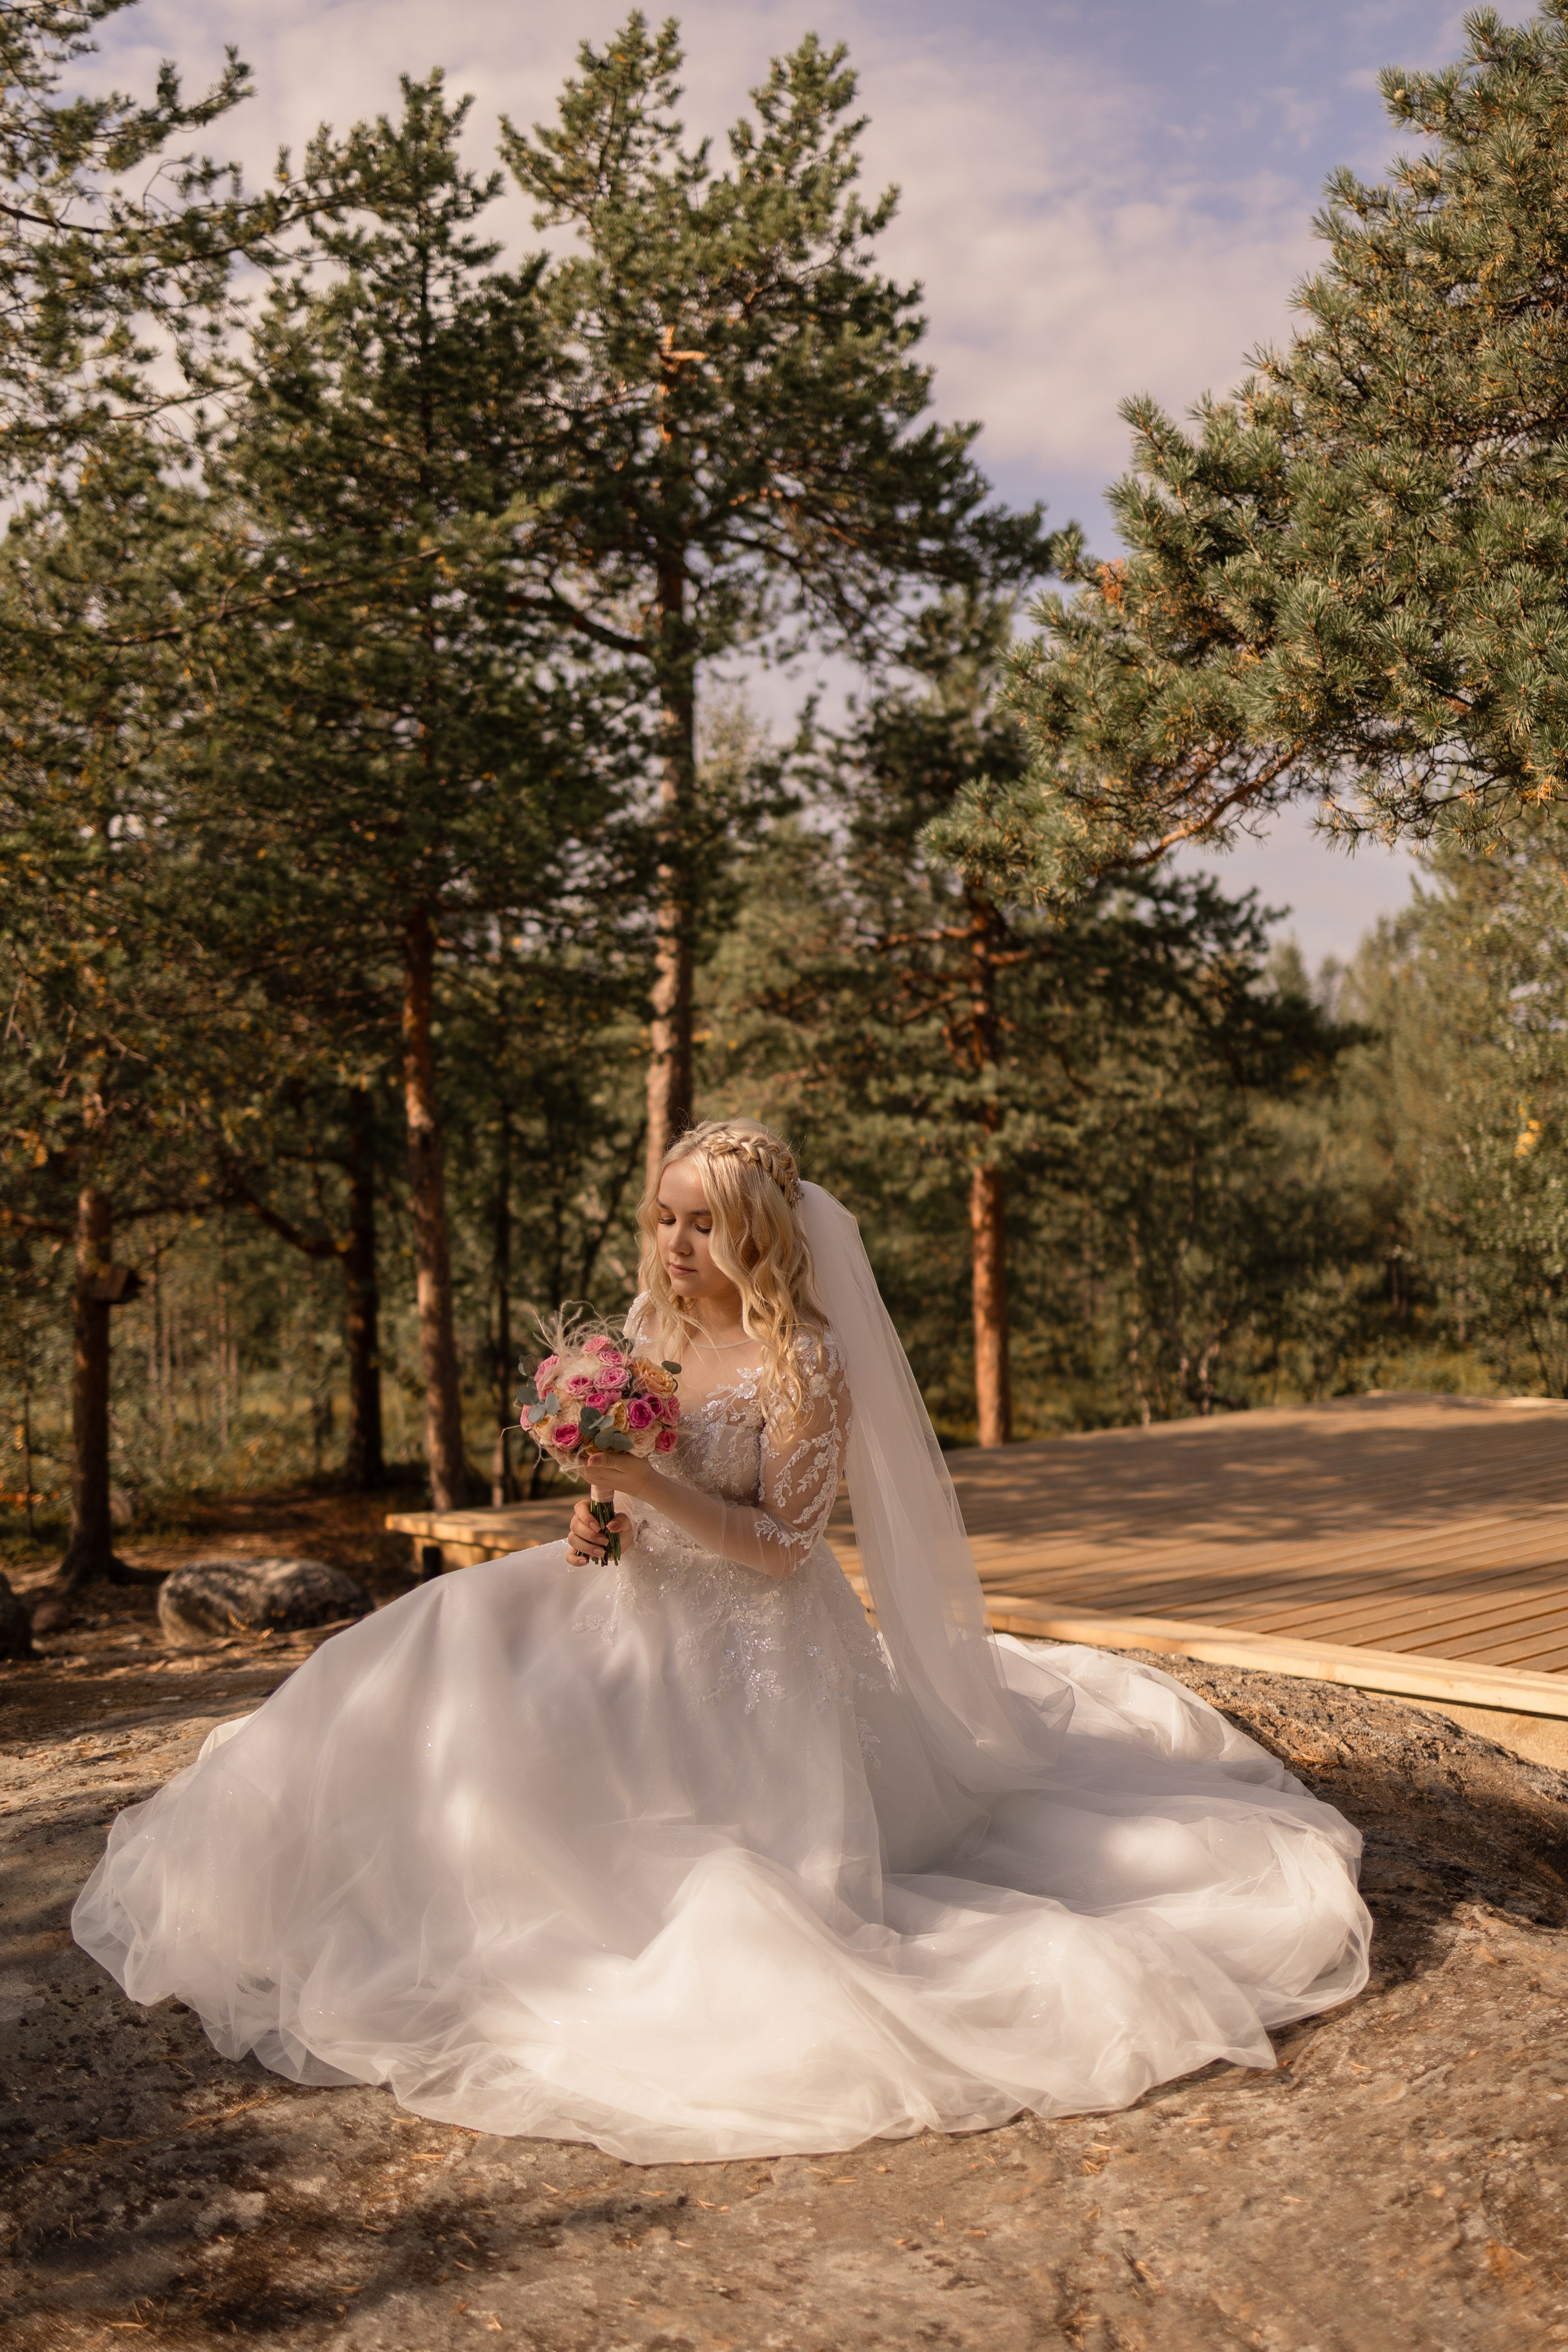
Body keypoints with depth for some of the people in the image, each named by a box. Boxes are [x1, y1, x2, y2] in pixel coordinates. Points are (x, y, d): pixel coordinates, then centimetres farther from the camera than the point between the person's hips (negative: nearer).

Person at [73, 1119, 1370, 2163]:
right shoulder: (652, 1333, 5)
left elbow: (780, 1547, -18)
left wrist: (654, 1489, -26)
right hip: (641, 1613, 7)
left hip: (752, 1650, -7)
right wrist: (599, 1517, -5)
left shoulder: (805, 1366, -17)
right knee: (451, 1655, -1)